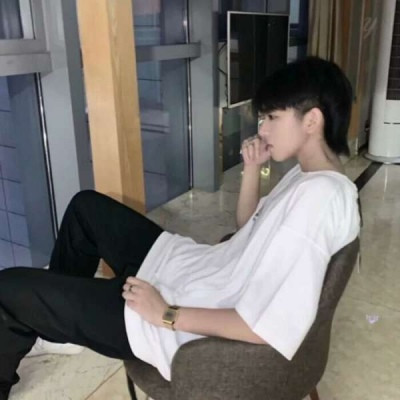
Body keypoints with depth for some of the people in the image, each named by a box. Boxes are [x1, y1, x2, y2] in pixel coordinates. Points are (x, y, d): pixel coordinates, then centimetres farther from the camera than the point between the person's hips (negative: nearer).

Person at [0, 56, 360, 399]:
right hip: (195, 273, 10)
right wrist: (252, 170, 2)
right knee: (87, 206, 21)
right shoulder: (308, 176, 4)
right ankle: (59, 308, 39)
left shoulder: (319, 196, -27)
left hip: (188, 321, -9)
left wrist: (167, 315, -21)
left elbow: (268, 327, -31)